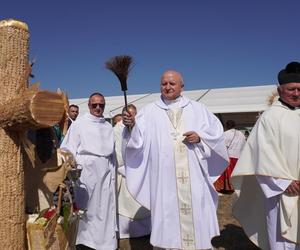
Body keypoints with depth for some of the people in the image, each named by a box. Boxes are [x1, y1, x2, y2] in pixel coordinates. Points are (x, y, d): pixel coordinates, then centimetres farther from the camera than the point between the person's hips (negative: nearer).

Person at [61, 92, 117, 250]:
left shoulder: (108, 126, 11)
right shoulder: (79, 124, 1)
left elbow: (111, 152, 12)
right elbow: (68, 149, -1)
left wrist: (112, 173, 8)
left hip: (105, 173, 3)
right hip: (86, 172, -3)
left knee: (104, 209, 7)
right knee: (85, 209, 3)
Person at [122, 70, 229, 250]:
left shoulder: (197, 109, 11)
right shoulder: (149, 111, 7)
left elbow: (216, 131, 10)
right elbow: (138, 139, -3)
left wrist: (200, 137, -9)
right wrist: (131, 126, -24)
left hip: (194, 178, 1)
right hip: (164, 178, -1)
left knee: (196, 215, 8)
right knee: (167, 218, 4)